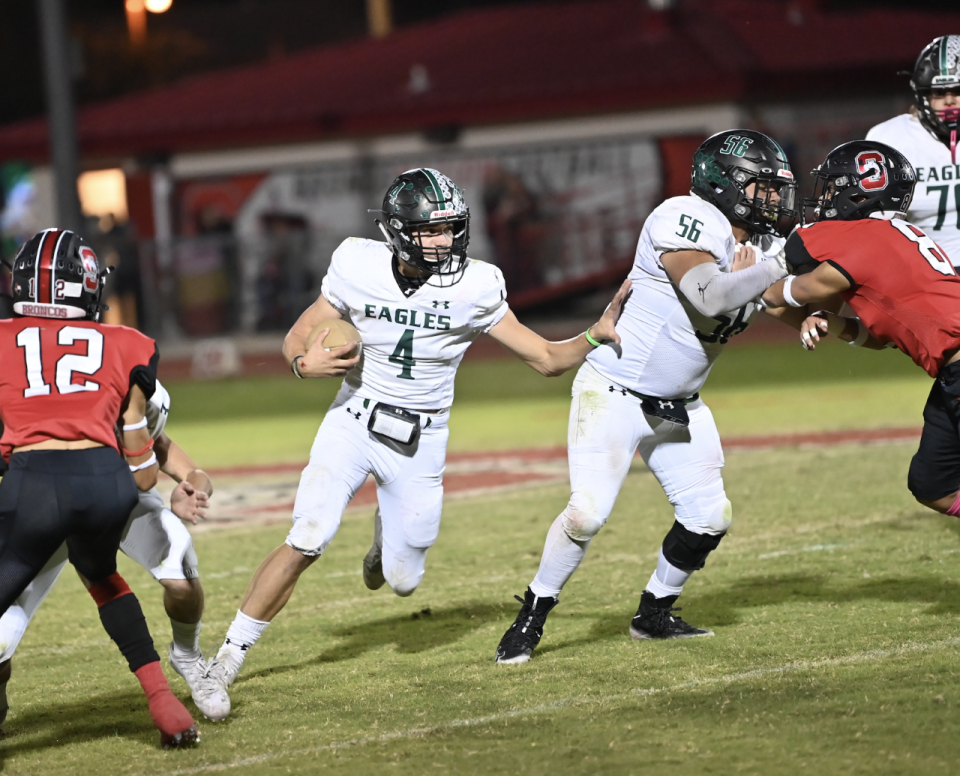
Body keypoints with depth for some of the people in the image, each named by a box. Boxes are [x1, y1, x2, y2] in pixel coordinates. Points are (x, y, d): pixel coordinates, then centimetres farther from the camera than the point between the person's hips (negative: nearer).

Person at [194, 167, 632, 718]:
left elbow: (546, 358, -7)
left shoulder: (474, 288, -14)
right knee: (307, 541, -20)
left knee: (402, 581, 6)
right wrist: (305, 362, -22)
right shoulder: (359, 270, -13)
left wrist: (596, 337, -25)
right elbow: (298, 336, 1)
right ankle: (230, 657, -9)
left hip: (419, 443, 1)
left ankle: (388, 534, 45)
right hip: (353, 422, -1)